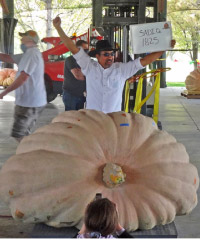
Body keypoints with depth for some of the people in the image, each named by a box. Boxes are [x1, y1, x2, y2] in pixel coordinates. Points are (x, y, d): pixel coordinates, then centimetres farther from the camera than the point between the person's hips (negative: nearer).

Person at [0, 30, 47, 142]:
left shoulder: (31, 54, -16)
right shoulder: (29, 53, 16)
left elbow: (23, 77, -24)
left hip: (29, 102, -10)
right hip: (36, 101, 10)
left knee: (18, 134, -5)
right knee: (24, 135, 16)